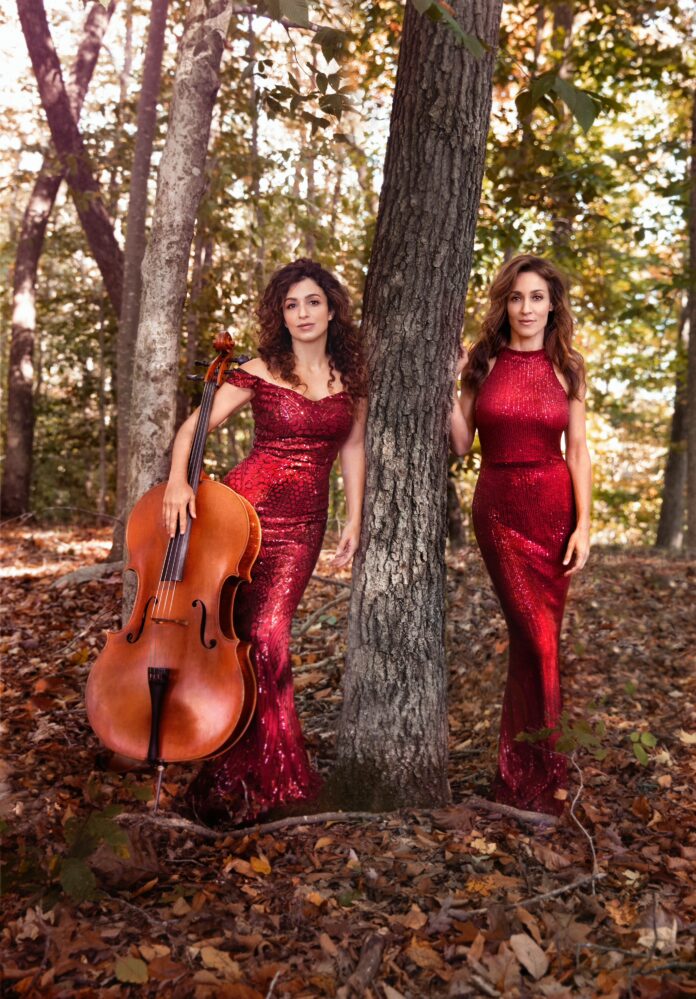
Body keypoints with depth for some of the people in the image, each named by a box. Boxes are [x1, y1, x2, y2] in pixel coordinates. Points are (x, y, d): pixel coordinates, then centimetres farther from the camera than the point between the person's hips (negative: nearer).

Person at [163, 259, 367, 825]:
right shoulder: (259, 373, -1)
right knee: (245, 636, -4)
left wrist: (354, 520, 8)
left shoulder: (349, 378, 9)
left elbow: (353, 450, 14)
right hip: (248, 505, -1)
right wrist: (178, 481, -22)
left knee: (264, 635, -6)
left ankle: (252, 776, 14)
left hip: (304, 523, 2)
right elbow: (193, 428, -4)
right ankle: (242, 776, 15)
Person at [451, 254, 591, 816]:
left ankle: (520, 774, 21)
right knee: (538, 639, -5)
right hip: (499, 510, -1)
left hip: (553, 509, 1)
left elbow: (578, 451, 2)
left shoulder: (566, 367, 5)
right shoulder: (482, 363, 3)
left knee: (536, 637, 3)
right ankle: (538, 779, 11)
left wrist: (584, 524, -6)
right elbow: (461, 445, 1)